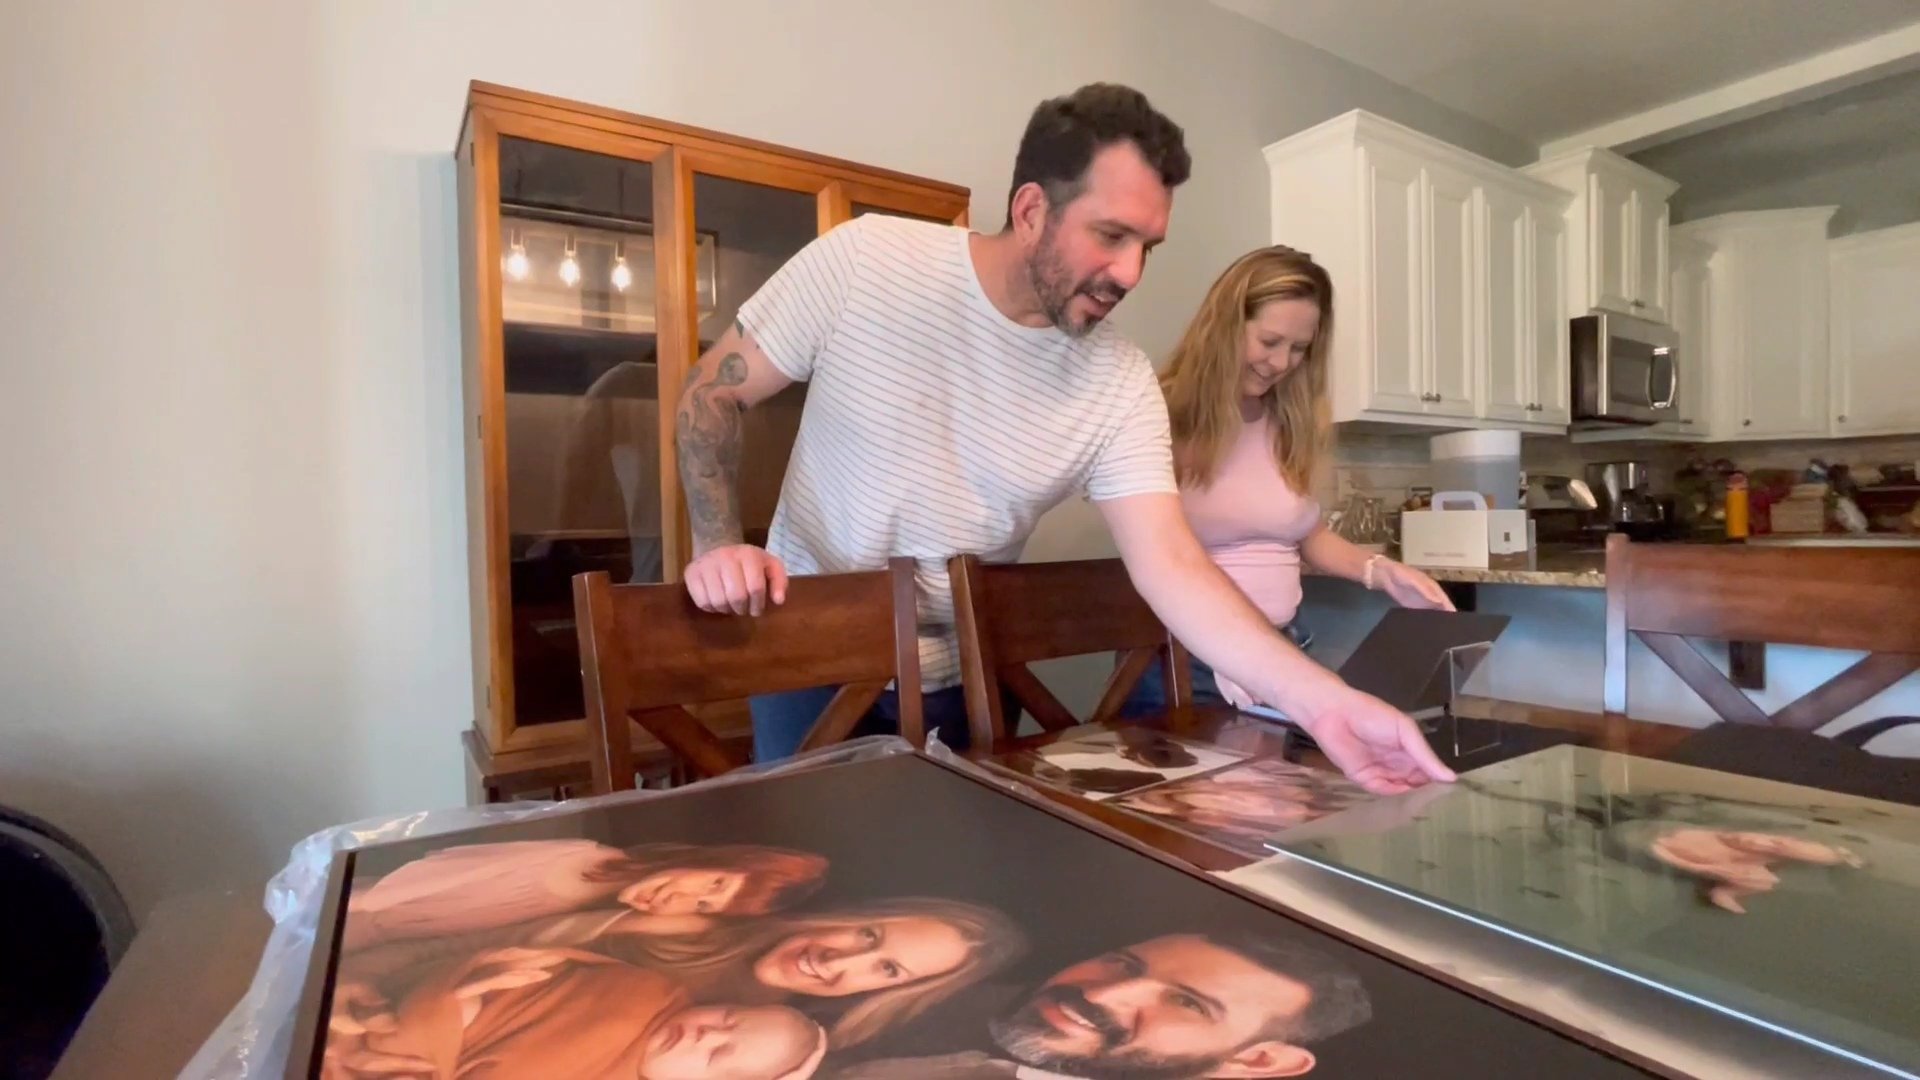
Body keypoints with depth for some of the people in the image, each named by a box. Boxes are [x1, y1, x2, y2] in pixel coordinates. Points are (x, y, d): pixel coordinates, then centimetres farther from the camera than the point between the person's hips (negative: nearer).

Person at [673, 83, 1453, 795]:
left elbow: (1173, 568, -20)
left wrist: (1323, 703, -32)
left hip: (960, 683, 2)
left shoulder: (1121, 386, -14)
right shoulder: (862, 260, -17)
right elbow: (712, 394, -8)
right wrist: (716, 542, -23)